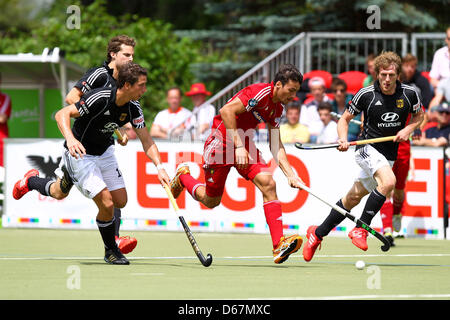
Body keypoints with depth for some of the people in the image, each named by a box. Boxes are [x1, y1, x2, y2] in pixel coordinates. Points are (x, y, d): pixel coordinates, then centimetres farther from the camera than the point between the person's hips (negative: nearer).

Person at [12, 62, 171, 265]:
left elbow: (147, 141, -3)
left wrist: (159, 167, -16)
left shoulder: (133, 109, -9)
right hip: (80, 154, -8)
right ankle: (111, 251, 9)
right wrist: (70, 139, -46)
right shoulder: (99, 98, -30)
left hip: (105, 152, 8)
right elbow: (61, 114, -30)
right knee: (106, 203, -18)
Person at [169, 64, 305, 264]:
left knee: (268, 184, -16)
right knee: (211, 201, 6)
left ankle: (279, 245, -22)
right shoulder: (260, 92, -22)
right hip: (221, 142, -7)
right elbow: (226, 111, -30)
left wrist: (290, 174, -2)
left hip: (244, 144, 7)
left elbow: (276, 146, 9)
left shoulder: (276, 109, 5)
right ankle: (183, 176, 39)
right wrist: (238, 146, -30)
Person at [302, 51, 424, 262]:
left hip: (389, 155, 4)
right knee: (388, 181, -31)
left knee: (354, 198, 9)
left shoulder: (409, 94, -3)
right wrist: (343, 139, -17)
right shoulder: (366, 94, -10)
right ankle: (361, 229, -21)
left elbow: (419, 115, 17)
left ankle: (318, 233, 25)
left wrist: (408, 129, -4)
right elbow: (344, 119, 2)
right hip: (368, 148, -4)